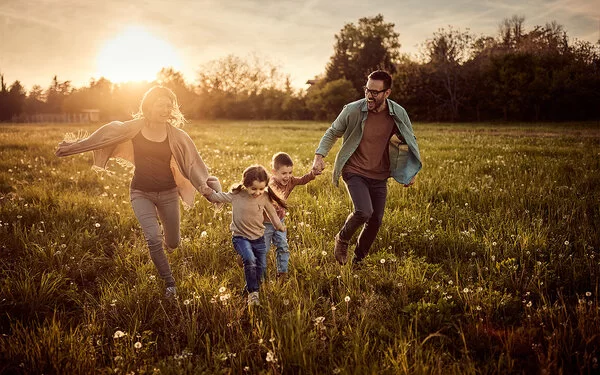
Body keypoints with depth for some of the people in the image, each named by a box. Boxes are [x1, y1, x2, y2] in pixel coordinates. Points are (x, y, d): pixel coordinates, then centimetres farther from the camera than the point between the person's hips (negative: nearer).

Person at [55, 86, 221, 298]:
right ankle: (169, 283, 4)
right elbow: (103, 136, 1)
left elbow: (193, 163, -9)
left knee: (173, 243, 11)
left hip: (168, 193, 1)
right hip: (141, 193, -1)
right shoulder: (133, 129, -8)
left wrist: (208, 187, -17)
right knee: (153, 239, -17)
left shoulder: (176, 136, -9)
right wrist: (73, 146, 5)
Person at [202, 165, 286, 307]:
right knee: (249, 260, -28)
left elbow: (271, 212, 9)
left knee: (261, 266, 12)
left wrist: (280, 226, 23)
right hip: (240, 237, -4)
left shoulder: (264, 197, -8)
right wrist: (209, 193, -23)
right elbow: (218, 197, -2)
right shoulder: (236, 195, -13)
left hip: (258, 238, 4)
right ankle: (253, 293, -14)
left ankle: (252, 289, 38)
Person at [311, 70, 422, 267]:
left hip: (380, 177, 4)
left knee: (375, 222, 7)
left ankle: (358, 260, 32)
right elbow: (332, 133, 2)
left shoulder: (399, 114, -6)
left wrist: (410, 172, 9)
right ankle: (342, 239, 7)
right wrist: (319, 155, -13)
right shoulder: (352, 110, -13)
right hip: (355, 172, -4)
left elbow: (410, 141, 11)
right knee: (364, 212, -25)